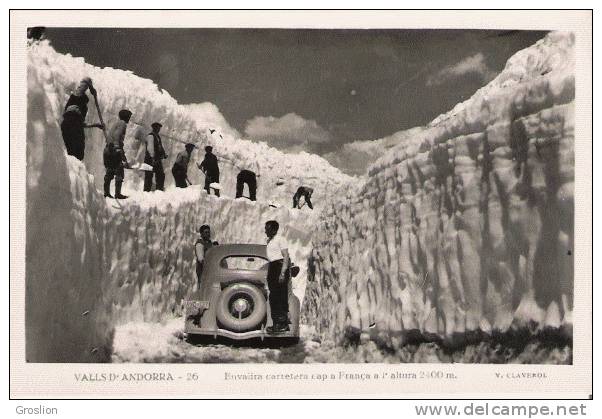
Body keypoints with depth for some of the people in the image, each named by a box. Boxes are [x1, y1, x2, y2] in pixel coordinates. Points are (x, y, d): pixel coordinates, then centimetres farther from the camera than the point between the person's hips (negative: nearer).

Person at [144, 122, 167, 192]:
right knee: (149, 176, -7)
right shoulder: (150, 136, -10)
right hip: (151, 159, -9)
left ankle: (159, 190, 14)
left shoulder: (157, 137, 19)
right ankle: (147, 190, -5)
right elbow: (150, 147, -19)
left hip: (157, 159, 9)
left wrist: (164, 154, 7)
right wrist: (152, 157, -26)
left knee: (161, 175, 8)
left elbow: (160, 146, 23)